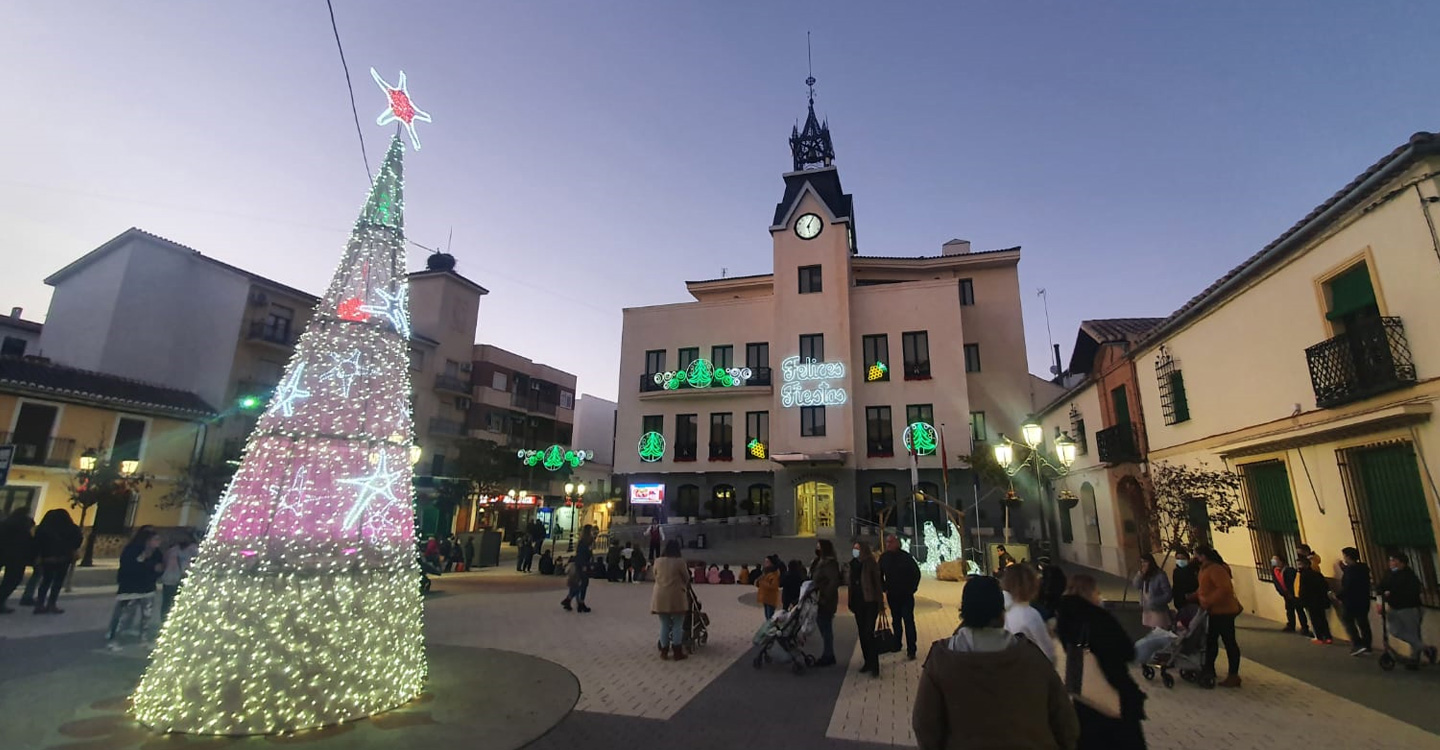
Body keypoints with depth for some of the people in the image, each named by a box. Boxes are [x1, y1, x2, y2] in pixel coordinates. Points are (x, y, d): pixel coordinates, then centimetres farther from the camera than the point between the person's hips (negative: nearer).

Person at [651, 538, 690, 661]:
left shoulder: (658, 561, 1)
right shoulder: (680, 562, -10)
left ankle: (664, 652, 18)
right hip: (676, 597, -4)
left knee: (664, 625, 13)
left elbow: (656, 576, 11)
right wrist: (684, 586, 23)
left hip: (660, 597, 4)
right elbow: (687, 578, 2)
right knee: (677, 625, 6)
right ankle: (677, 653, 9)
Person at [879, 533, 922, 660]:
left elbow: (916, 572, -3)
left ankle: (911, 650, -1)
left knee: (908, 621, -5)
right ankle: (896, 645, 28)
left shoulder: (905, 556, -12)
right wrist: (884, 588, 3)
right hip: (892, 595, 4)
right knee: (896, 621, 15)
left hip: (906, 595, -4)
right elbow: (879, 575, 9)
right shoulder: (883, 557, -2)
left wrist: (912, 588, -5)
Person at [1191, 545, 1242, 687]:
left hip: (1224, 611, -10)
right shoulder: (1205, 569, 11)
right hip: (1215, 611, 10)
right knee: (1211, 640, 17)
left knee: (1229, 642, -2)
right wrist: (1192, 597, 10)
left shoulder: (1216, 569, -20)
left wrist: (1208, 602, -28)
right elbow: (1203, 590, 19)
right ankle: (1209, 669, 28)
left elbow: (1225, 589, -30)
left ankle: (1233, 675, 6)